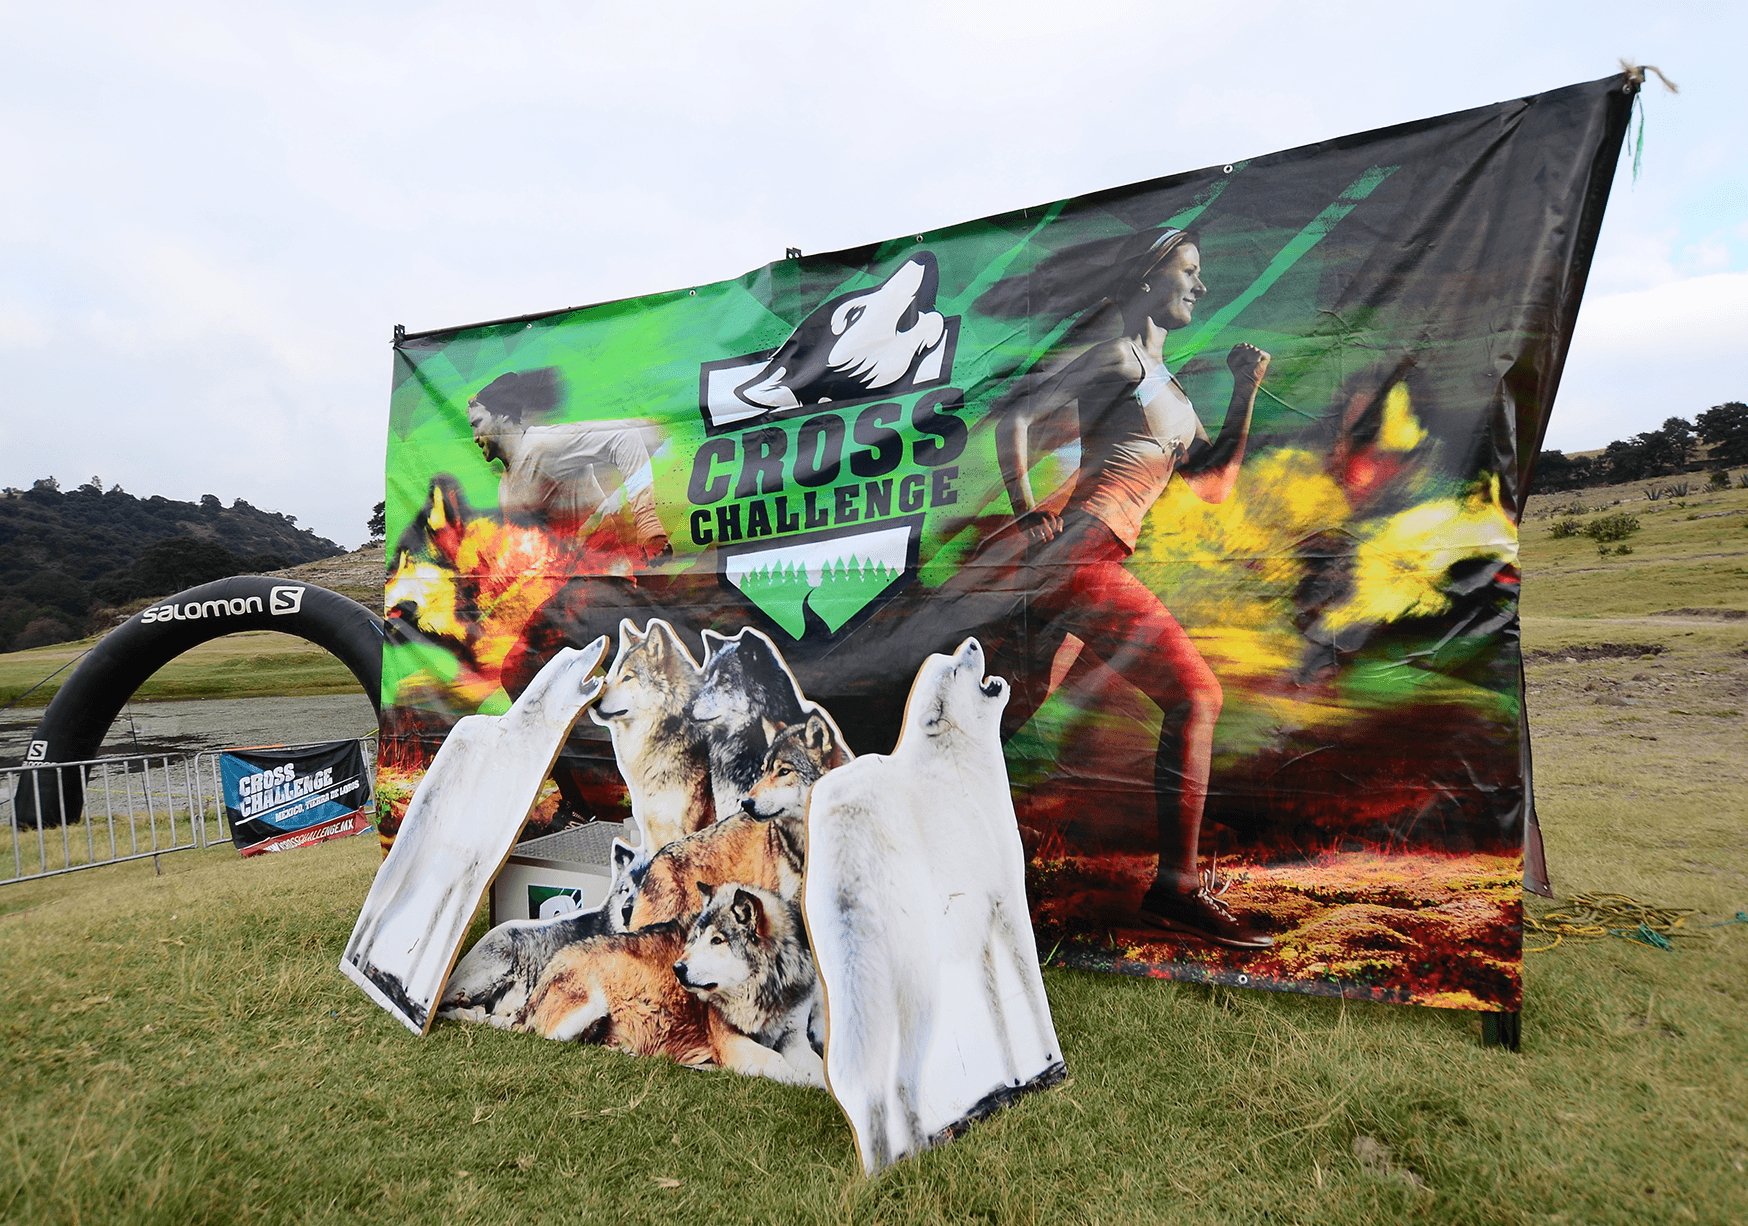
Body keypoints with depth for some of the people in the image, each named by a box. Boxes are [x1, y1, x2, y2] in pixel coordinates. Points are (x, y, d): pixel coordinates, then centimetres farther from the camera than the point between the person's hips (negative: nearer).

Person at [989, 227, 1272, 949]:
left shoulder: (1170, 389, 29)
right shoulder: (1119, 356, 3)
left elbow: (1213, 485, 26)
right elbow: (1014, 420, -5)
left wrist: (1245, 396, 18)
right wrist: (1029, 515, -12)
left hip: (1066, 564, 9)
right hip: (1079, 550, -9)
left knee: (1002, 718, 9)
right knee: (1194, 693, -8)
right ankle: (1176, 885, -5)